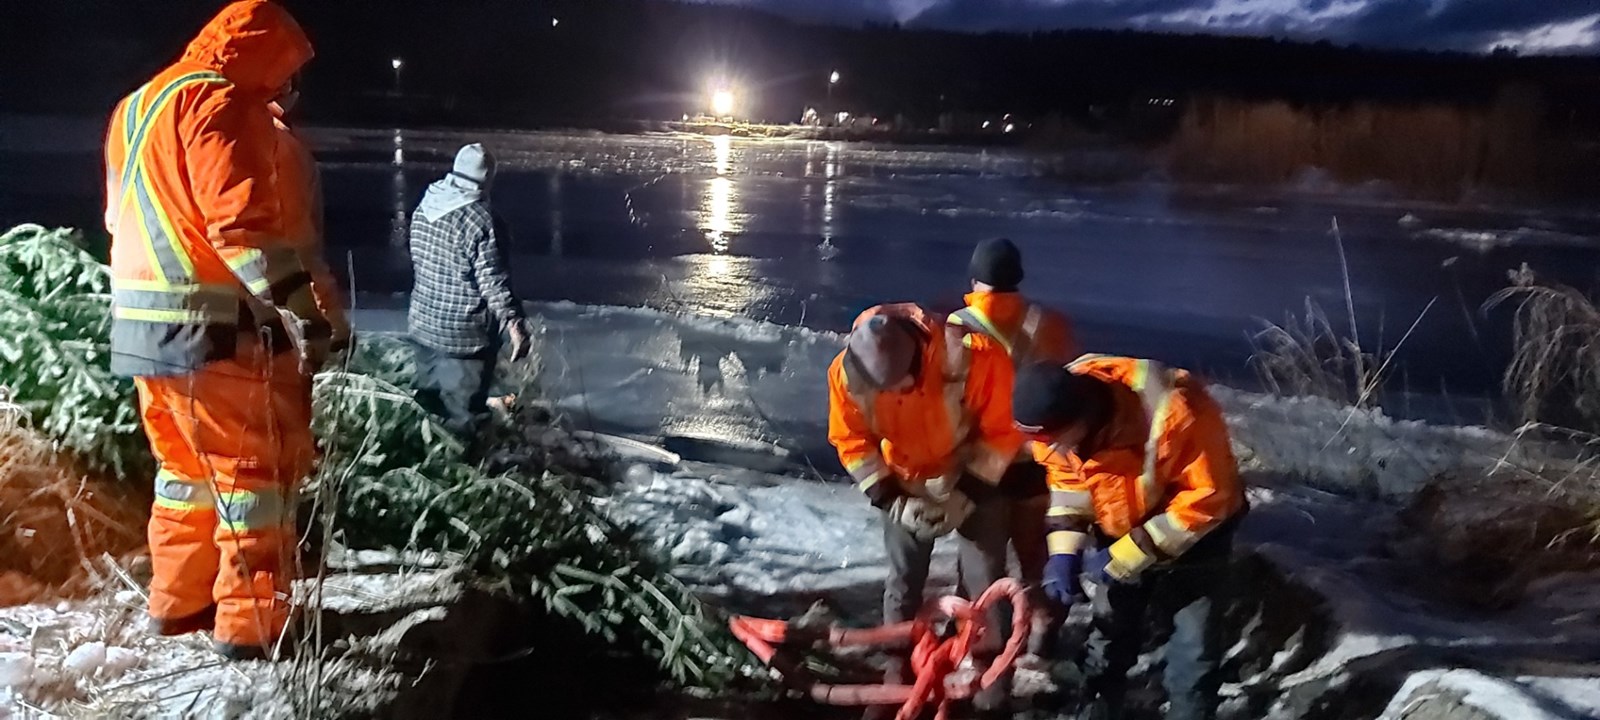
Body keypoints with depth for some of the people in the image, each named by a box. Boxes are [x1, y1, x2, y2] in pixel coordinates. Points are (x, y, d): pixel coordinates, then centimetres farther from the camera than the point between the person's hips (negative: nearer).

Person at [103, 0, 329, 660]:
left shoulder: (135, 107, 21)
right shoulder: (219, 101, -10)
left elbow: (124, 220, 23)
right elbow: (241, 221, -22)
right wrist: (299, 308, -24)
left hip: (142, 324, 9)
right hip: (211, 326, -9)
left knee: (188, 465, 19)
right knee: (258, 466, -1)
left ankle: (178, 603, 26)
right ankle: (252, 623, 1)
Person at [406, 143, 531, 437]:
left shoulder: (425, 206, 1)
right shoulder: (481, 220, -23)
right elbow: (493, 280, -26)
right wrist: (515, 323, -27)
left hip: (424, 323, 8)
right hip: (465, 334, -8)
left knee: (428, 403, 24)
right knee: (462, 416, 6)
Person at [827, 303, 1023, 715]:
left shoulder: (972, 356, -35)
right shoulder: (846, 372, -26)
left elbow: (1002, 432, -20)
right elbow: (852, 442, -10)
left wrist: (969, 493, -20)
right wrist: (892, 499, -14)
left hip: (974, 480, -2)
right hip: (905, 486, 2)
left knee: (984, 578, 3)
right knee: (904, 578, 9)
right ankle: (899, 662, 27)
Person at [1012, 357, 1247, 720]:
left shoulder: (1172, 413, -40)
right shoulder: (1057, 416, -22)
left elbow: (1207, 499, -31)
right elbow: (1067, 480, -5)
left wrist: (1124, 557, -29)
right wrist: (1064, 551, -19)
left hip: (1195, 528, -4)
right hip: (1120, 530, 5)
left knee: (1193, 648, -6)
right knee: (1109, 633, 12)